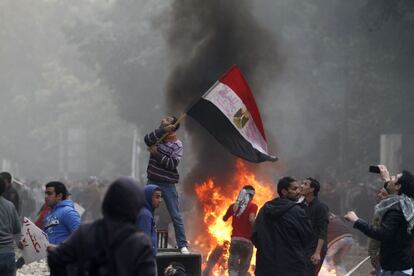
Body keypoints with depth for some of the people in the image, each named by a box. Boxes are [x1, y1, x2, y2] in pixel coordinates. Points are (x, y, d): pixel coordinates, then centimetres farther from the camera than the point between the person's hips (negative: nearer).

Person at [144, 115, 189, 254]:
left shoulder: (177, 145, -8)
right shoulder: (158, 138, 4)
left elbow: (172, 164, -19)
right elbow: (147, 139, -17)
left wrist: (156, 153, -18)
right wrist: (163, 130, -27)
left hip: (167, 185, -4)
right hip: (152, 182, 4)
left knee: (176, 216, -3)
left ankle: (182, 245, 0)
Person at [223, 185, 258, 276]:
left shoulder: (234, 206, 8)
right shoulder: (252, 206, -5)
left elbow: (224, 218, 22)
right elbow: (251, 219, -22)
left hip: (234, 239, 3)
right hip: (246, 240, -3)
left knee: (232, 266, 0)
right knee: (243, 268, 9)